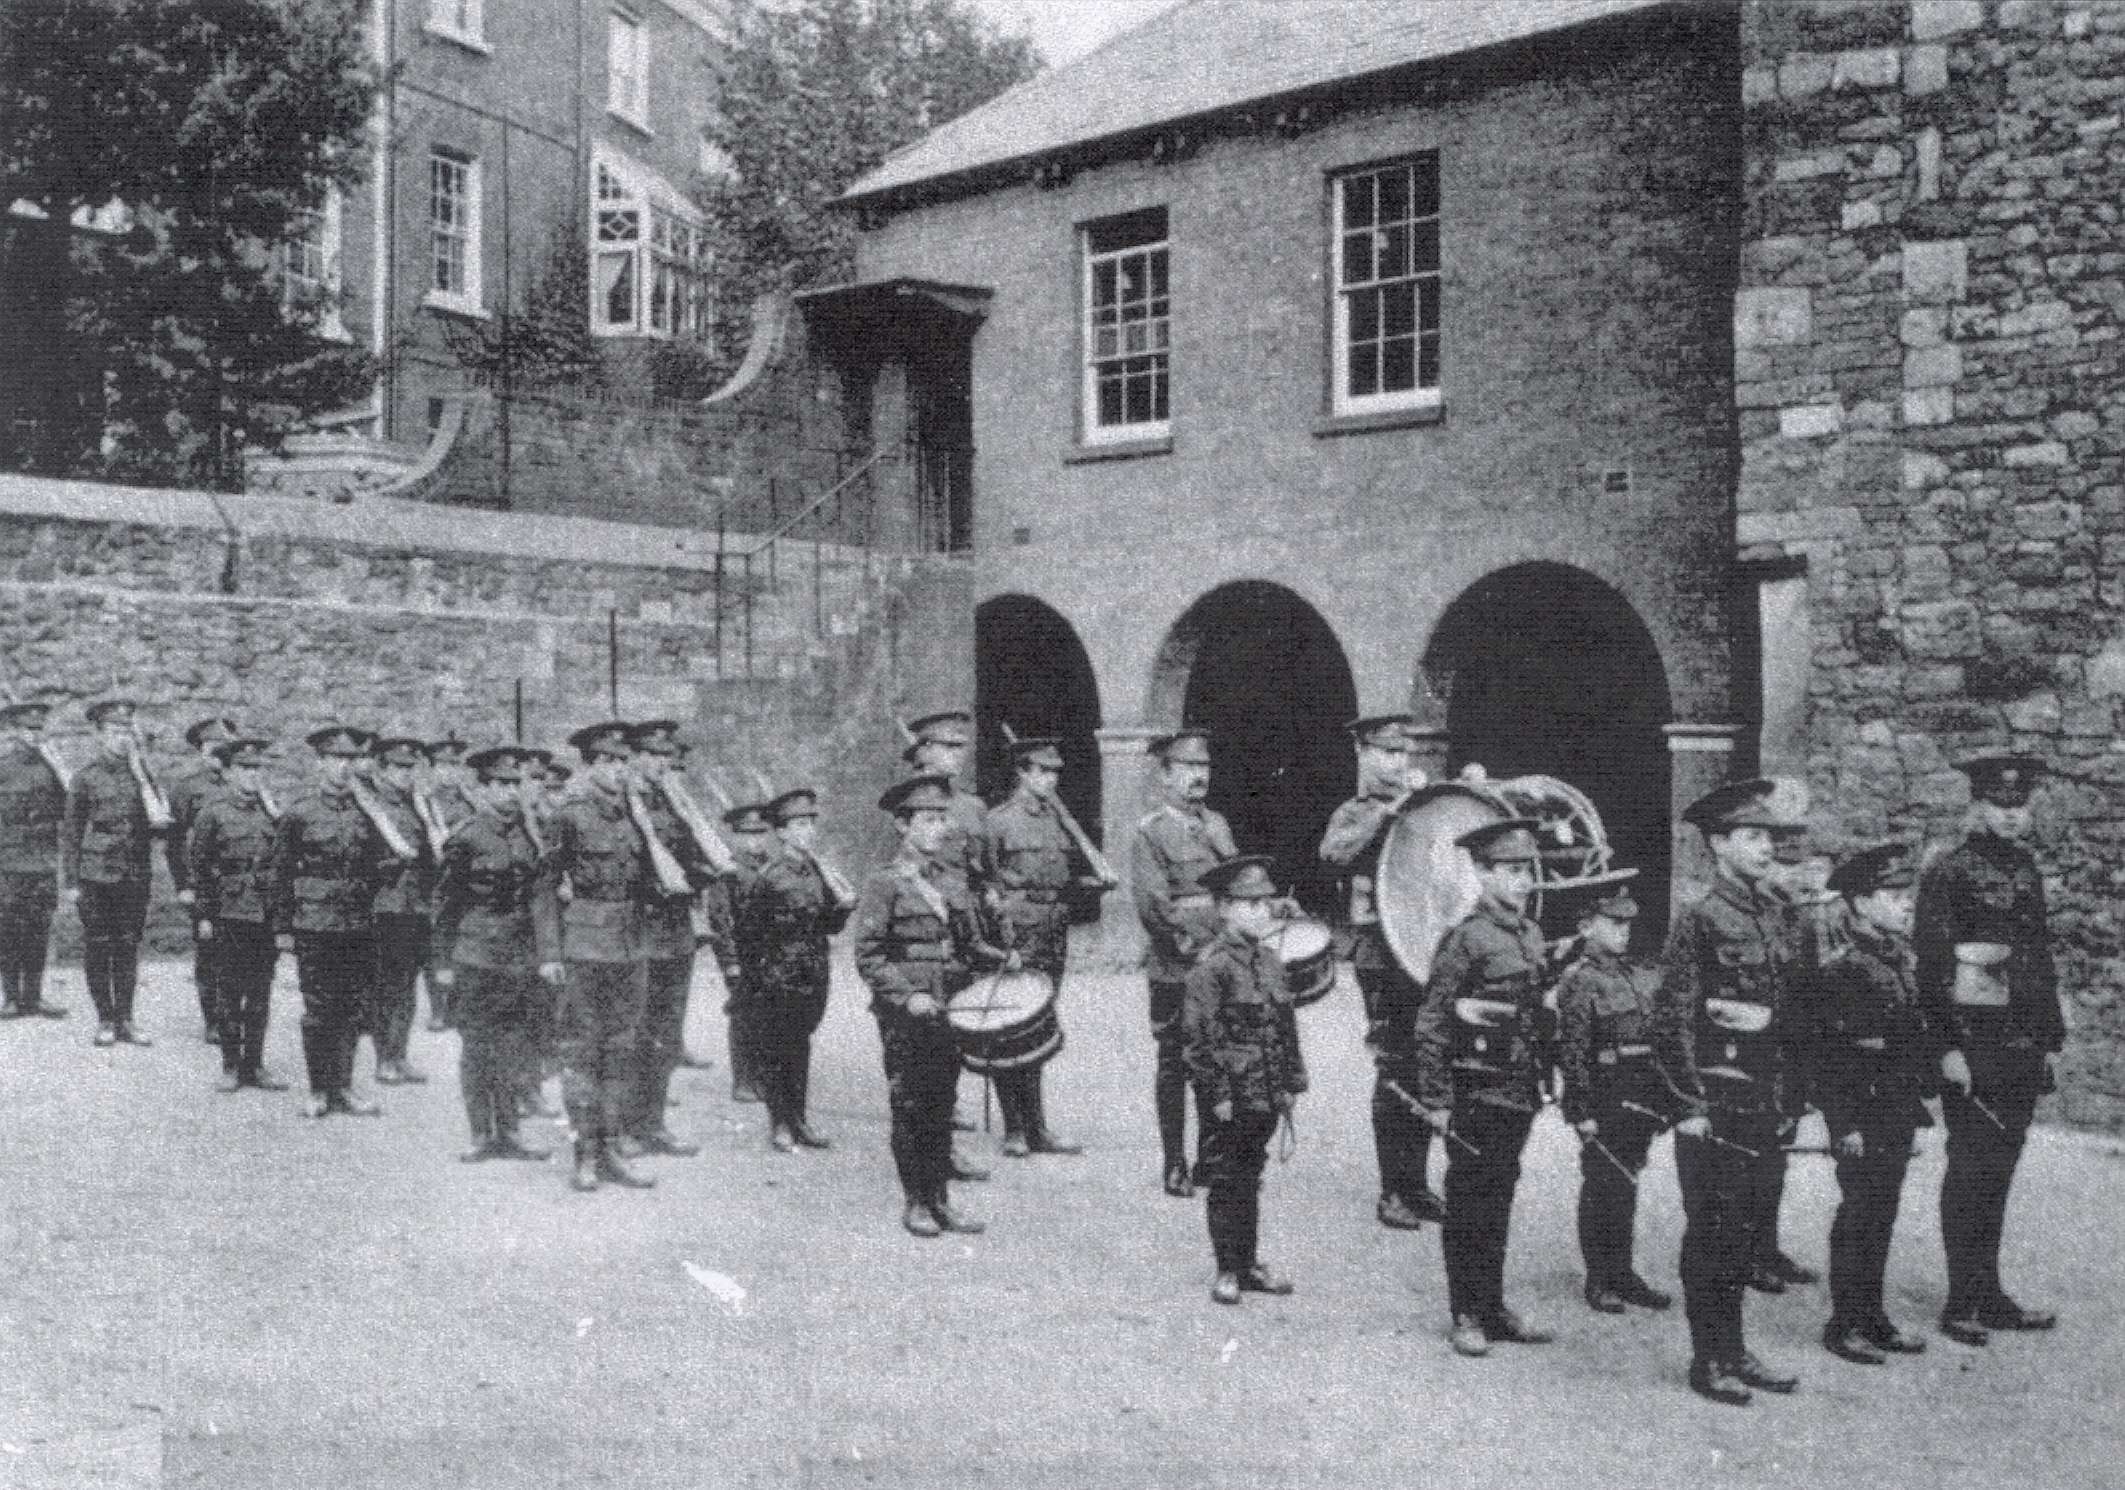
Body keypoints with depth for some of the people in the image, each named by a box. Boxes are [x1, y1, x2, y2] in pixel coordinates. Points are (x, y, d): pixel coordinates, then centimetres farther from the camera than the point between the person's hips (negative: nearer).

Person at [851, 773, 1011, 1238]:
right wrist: (909, 995, -19)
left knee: (941, 1106, 10)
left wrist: (1003, 958, -3)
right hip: (904, 1017, -5)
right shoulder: (883, 883, -5)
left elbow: (970, 946, 17)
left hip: (948, 1012, 5)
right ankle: (914, 1203, 11)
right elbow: (868, 957, -9)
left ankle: (940, 1199, 18)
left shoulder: (952, 883, 13)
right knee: (910, 1108, 1)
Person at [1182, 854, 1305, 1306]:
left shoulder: (1271, 960, 9)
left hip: (1265, 1097, 7)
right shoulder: (1209, 967, -14)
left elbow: (1287, 1027, 16)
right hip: (1229, 1100, -7)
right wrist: (1217, 1095, -16)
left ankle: (1249, 1264, 25)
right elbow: (1198, 1036, -16)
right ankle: (1228, 1271, 14)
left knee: (1250, 1180, 16)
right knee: (1225, 1183, 5)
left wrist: (1291, 1083, 12)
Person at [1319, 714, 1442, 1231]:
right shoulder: (1355, 815, -2)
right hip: (1382, 956, -6)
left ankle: (1417, 1184, 21)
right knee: (1396, 1072, -5)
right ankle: (1393, 1192, 4)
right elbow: (1333, 853, -24)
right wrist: (1388, 810, -24)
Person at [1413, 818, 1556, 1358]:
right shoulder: (1465, 939, -13)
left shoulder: (1533, 935, 9)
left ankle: (1494, 1308, 24)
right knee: (1468, 1207, 3)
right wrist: (1435, 1100, -13)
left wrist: (1541, 1082, 18)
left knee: (1499, 1202, 14)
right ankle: (1467, 1317, 12)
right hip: (1475, 1091, -7)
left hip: (1520, 1093, 7)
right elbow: (1430, 1026, -12)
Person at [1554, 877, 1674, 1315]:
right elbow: (1572, 1052, -14)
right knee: (1601, 1189, 1)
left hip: (1638, 1102, 8)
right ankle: (1598, 1280, 10)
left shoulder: (1627, 977, 14)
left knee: (1626, 1185, 13)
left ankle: (1622, 1273, 22)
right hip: (1604, 1102, -7)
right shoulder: (1579, 981, -11)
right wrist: (1583, 1112, -17)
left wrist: (1657, 1101, 16)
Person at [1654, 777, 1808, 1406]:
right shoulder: (1698, 920, -11)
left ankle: (1734, 1350, 24)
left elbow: (1795, 1005, 17)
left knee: (1743, 1229, 13)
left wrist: (1767, 1016, -5)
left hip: (1764, 1099, 7)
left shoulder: (1777, 916, 10)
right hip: (1716, 1099, -7)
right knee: (1710, 1230, 1)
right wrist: (1692, 1106, -14)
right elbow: (1671, 1022, -13)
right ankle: (1707, 1361, 10)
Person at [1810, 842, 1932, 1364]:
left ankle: (1872, 1315, 24)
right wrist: (1845, 1124, -18)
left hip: (1899, 1113, 8)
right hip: (1862, 1113, -8)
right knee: (1858, 1215, -1)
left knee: (1883, 1214, 14)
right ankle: (1844, 1325, 9)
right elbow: (1825, 1054, -17)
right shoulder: (1842, 969, -16)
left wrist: (1920, 1097, 14)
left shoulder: (1904, 959, 10)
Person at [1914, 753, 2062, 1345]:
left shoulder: (2027, 872, 13)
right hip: (1973, 1048, -6)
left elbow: (2041, 961, 18)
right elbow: (1931, 966, -12)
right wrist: (1948, 1047, -16)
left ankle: (1990, 1297, 19)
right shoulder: (1947, 873, -8)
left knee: (1998, 1172, 11)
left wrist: (2051, 1040, 15)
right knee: (1971, 1172, -3)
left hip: (2023, 1051, 6)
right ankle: (1962, 1303, 4)